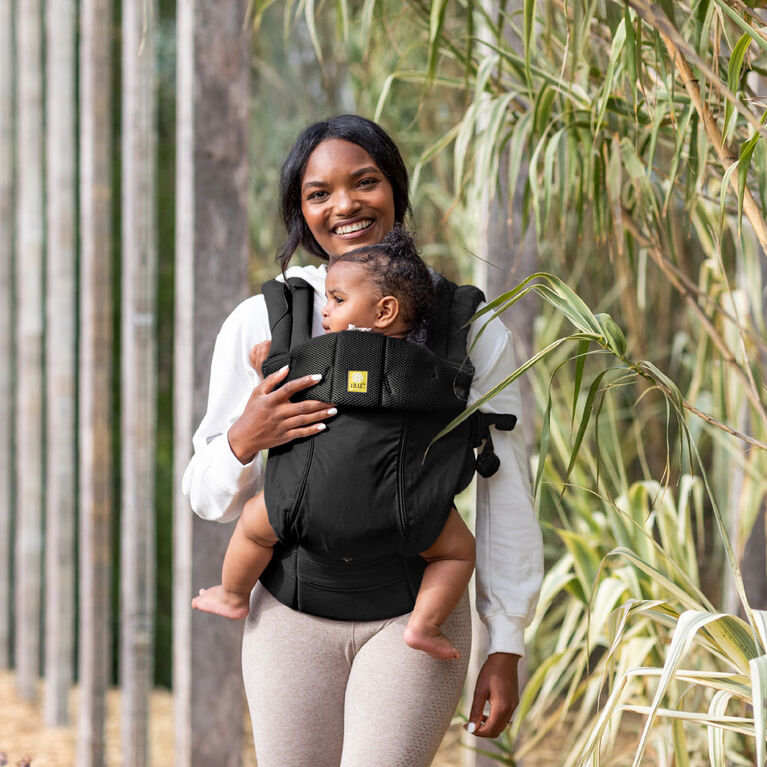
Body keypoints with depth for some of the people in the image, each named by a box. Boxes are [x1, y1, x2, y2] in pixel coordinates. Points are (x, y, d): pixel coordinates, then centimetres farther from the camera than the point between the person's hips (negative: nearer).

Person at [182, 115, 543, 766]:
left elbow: (504, 492, 5)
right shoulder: (261, 321, 2)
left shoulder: (470, 327, 2)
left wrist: (507, 645, 2)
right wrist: (243, 441, -16)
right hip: (293, 612, 2)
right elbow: (209, 498, 7)